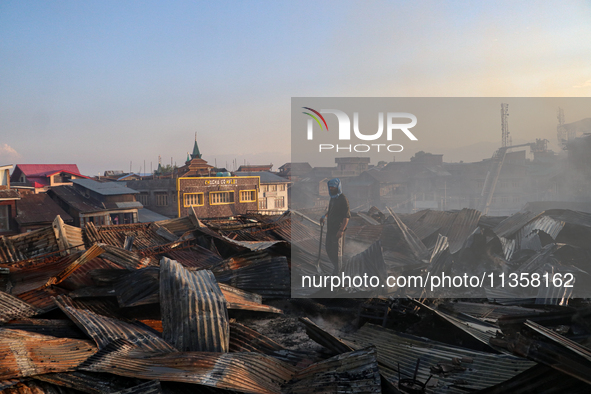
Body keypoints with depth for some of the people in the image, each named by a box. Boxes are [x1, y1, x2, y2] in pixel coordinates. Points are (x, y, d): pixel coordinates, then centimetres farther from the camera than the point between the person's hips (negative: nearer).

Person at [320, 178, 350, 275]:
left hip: (338, 230, -9)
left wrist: (341, 230, -23)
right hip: (330, 229, 9)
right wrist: (324, 216, 16)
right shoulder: (332, 198, 12)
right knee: (329, 250, 14)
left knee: (337, 251, -1)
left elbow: (347, 216, -18)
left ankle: (337, 271, 10)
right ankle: (339, 268, 29)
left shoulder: (343, 199, -14)